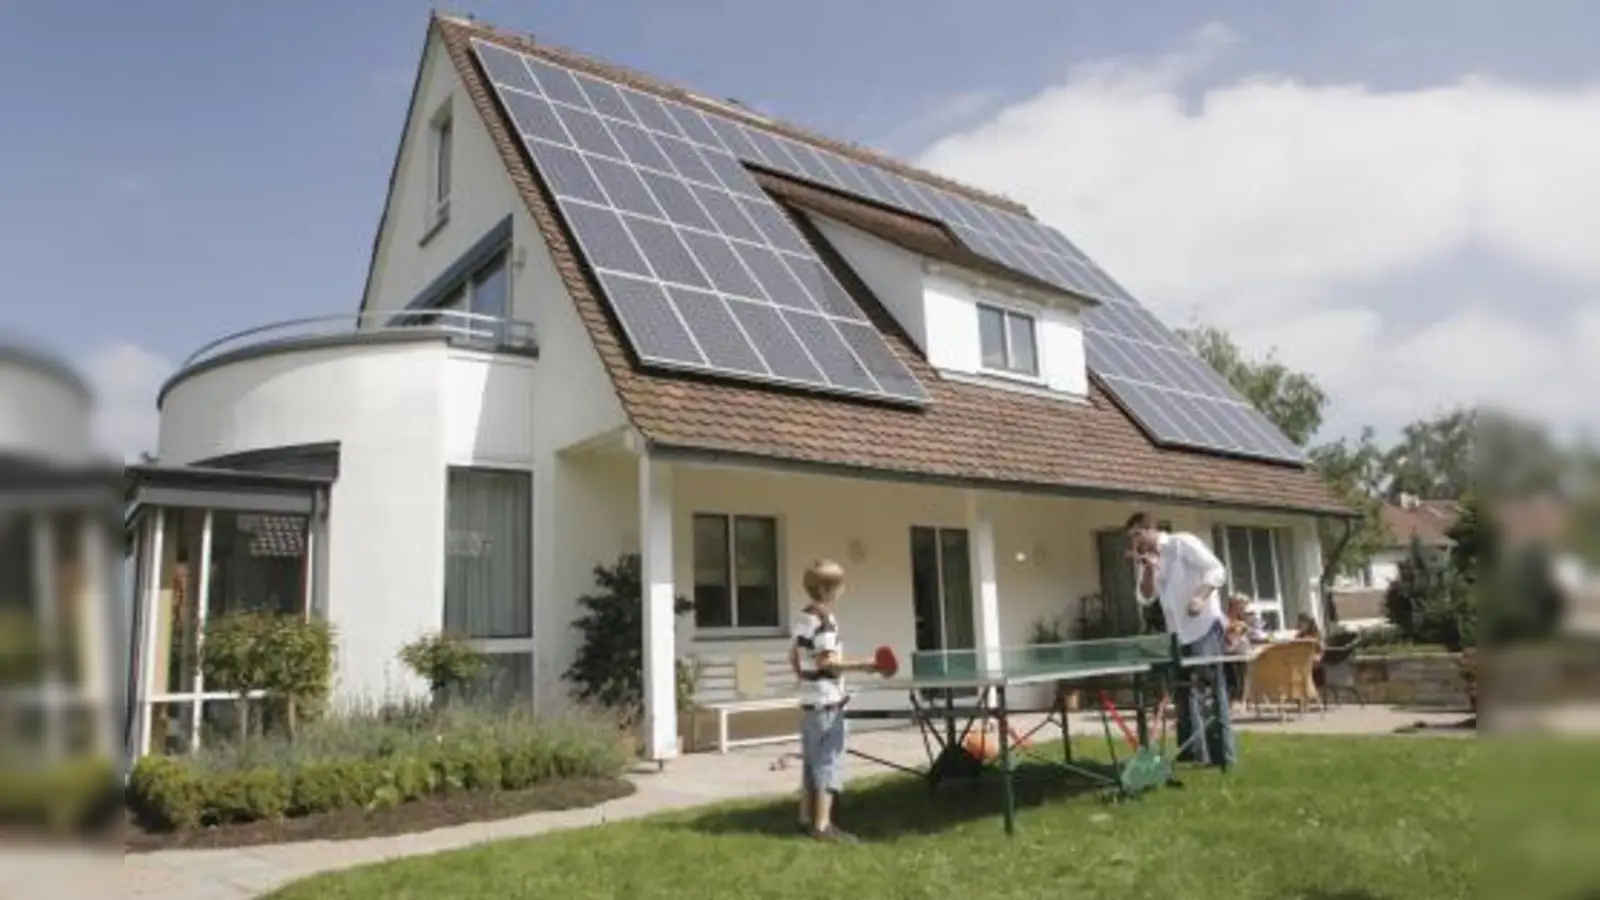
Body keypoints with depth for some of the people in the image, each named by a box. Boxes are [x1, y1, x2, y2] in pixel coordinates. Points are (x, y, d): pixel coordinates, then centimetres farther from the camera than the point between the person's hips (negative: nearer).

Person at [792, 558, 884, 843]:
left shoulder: (803, 617, 10)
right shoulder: (825, 619, -17)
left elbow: (794, 657, 18)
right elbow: (827, 661, -23)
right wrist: (861, 666, -25)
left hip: (810, 699, 9)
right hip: (827, 701, -9)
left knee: (812, 761, 15)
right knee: (829, 761, -5)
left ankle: (807, 818, 23)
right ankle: (823, 826, -5)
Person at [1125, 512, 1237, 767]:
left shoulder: (1183, 543, -6)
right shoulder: (1148, 559, 13)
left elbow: (1217, 570, -12)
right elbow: (1146, 598, 6)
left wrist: (1201, 596, -26)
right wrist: (1149, 569, -8)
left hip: (1203, 628, -7)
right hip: (1177, 633, 7)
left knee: (1211, 688, -8)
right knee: (1184, 691, 8)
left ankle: (1223, 753, -5)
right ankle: (1194, 751, 15)